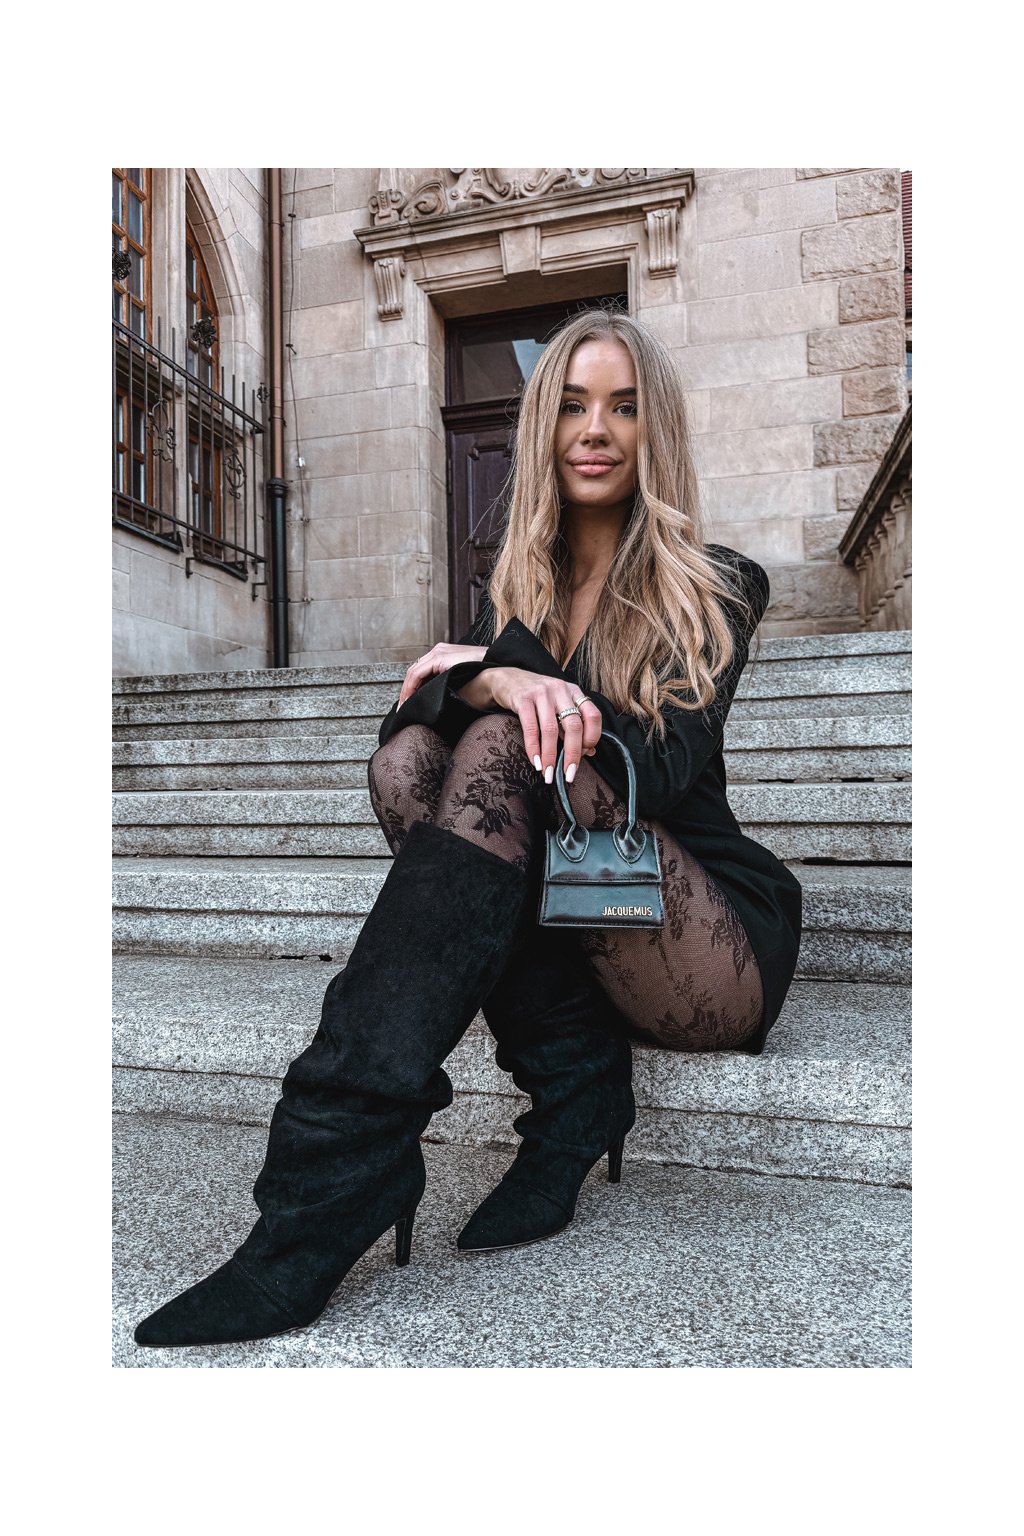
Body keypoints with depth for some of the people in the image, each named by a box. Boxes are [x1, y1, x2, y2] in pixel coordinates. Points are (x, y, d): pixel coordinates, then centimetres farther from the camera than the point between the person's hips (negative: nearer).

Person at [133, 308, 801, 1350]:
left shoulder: (718, 588, 3)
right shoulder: (518, 588, 14)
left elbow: (662, 770, -11)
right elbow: (407, 711, -3)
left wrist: (497, 677, -18)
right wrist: (493, 684, -25)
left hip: (723, 953, -3)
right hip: (574, 954, 4)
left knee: (500, 751, -28)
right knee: (407, 759, -19)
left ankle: (328, 1179, -34)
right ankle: (575, 1087, -20)